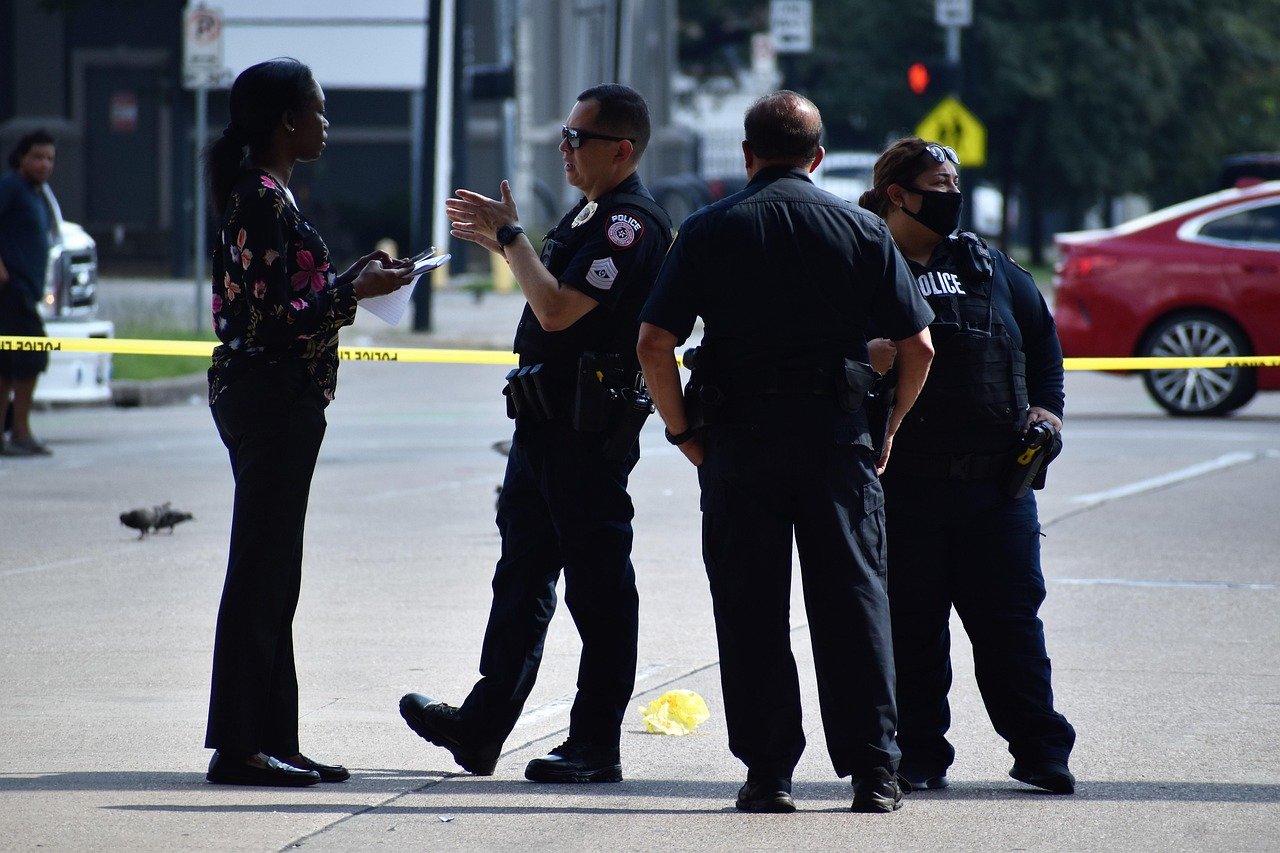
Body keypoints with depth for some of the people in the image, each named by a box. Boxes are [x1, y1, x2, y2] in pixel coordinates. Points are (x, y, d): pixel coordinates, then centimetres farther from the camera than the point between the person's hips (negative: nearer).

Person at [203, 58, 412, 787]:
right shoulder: (264, 199, -16)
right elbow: (271, 318, -21)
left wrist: (351, 280, 13)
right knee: (262, 571, -6)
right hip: (272, 396, -10)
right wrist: (356, 290, -13)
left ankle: (269, 740, 16)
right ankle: (241, 744, -3)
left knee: (273, 575, 12)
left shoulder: (262, 194, 15)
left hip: (274, 398, 10)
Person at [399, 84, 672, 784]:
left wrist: (510, 233, -17)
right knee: (521, 578, 14)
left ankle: (596, 745, 3)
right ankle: (481, 728, 21)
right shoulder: (590, 213, 16)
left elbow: (557, 310, -25)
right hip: (546, 424, 11)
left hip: (590, 431, -11)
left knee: (598, 586, -3)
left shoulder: (633, 222, -16)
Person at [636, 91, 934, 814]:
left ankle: (769, 771, 4)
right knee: (853, 599, 5)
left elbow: (654, 344, -6)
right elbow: (918, 347, 1)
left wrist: (683, 431, 4)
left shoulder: (709, 231, 1)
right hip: (838, 438, 1)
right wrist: (886, 429, 12)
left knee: (751, 611, 5)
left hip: (737, 437, -1)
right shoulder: (863, 231, 4)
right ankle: (873, 768, 2)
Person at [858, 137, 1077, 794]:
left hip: (996, 476, 3)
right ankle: (919, 754, 12)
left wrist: (1045, 406, 10)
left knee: (1010, 618, 3)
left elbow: (1043, 338, 23)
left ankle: (1040, 750, 9)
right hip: (905, 483, -3)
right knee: (912, 624, 3)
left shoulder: (988, 267, 14)